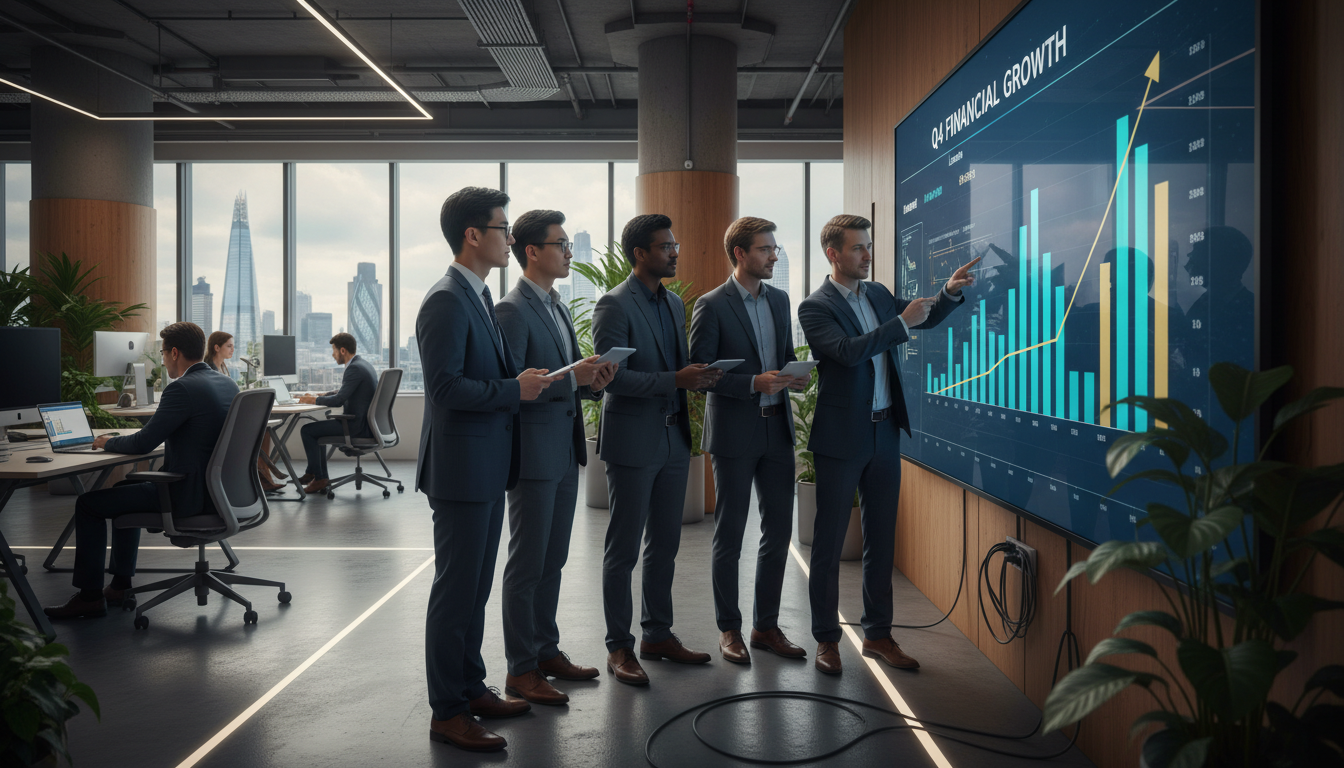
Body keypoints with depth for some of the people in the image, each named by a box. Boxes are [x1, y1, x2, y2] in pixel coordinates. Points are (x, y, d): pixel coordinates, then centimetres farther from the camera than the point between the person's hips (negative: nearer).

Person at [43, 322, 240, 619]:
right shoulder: (228, 384, 8)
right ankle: (120, 585, 34)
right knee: (124, 488, 30)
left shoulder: (182, 388, -19)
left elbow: (143, 444, -17)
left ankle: (89, 596, 12)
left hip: (189, 494, -9)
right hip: (216, 489, 9)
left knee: (88, 503, 4)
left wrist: (107, 443, 4)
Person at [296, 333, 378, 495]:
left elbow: (339, 399, -22)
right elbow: (343, 393, 24)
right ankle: (313, 472, 30)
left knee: (307, 430, -6)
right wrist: (319, 396, 15)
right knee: (317, 427, 27)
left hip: (358, 425, -11)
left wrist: (314, 400, -7)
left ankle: (319, 478, 2)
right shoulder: (363, 364, 13)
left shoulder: (355, 368, -19)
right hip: (365, 421, 11)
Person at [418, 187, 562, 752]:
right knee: (456, 590, 0)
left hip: (488, 467, 10)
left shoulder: (479, 298, 15)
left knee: (476, 586, 18)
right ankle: (446, 712, 11)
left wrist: (525, 381, 5)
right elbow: (446, 387, -23)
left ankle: (471, 688, 30)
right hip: (461, 467, -10)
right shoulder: (446, 302, -17)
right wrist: (515, 390, -18)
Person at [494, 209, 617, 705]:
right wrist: (571, 376, -23)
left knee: (553, 560, 16)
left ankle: (547, 651, 28)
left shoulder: (556, 306, 15)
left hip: (565, 453, 9)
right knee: (527, 564, 0)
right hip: (534, 454, -9)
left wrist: (592, 382, 1)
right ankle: (520, 669, 11)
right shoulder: (512, 311, -14)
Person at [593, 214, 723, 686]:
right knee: (623, 550, 2)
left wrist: (700, 377, -2)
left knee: (665, 545, 14)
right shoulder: (614, 305, -10)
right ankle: (619, 648, 13)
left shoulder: (675, 304, 14)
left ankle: (658, 634, 27)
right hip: (632, 442, -7)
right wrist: (675, 380, -22)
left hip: (673, 439, 8)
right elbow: (612, 376, -18)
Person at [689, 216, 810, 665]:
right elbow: (699, 372, -11)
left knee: (779, 531, 9)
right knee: (729, 536, 5)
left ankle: (766, 625, 23)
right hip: (734, 434, -6)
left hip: (778, 430, 6)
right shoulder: (712, 306, -8)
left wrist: (794, 375, -3)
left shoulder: (780, 300, 11)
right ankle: (729, 630, 17)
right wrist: (755, 383, -21)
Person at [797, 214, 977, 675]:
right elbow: (850, 351, -23)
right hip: (841, 439, -6)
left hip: (885, 434, 6)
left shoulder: (878, 294, 11)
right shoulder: (815, 307, -9)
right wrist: (902, 322, -25)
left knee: (881, 541, 12)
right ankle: (827, 640, 15)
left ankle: (877, 635, 23)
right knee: (829, 543, 4)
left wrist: (949, 292, 3)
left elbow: (924, 319, 21)